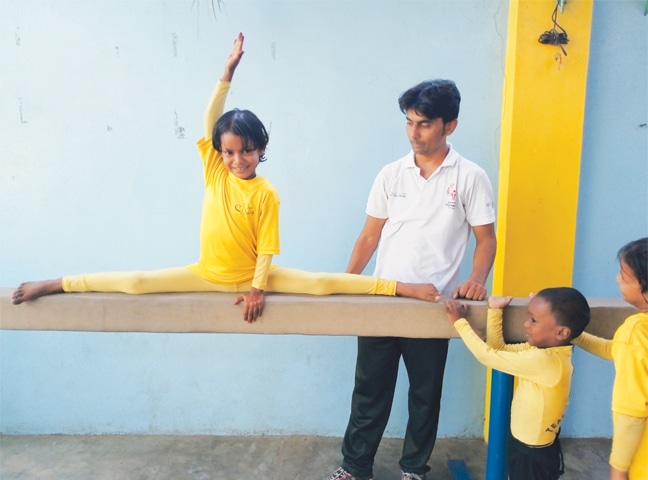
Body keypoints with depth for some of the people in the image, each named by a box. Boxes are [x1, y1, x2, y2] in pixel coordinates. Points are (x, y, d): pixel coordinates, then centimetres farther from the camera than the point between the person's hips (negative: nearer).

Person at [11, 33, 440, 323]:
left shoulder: (266, 194, -14)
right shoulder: (214, 171, -5)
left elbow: (266, 249, -12)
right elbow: (210, 122, -13)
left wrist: (258, 288, -18)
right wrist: (229, 71, -16)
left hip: (251, 275, -3)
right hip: (207, 273, 3)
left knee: (320, 283, -18)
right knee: (137, 283, -9)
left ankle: (401, 287, -18)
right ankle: (55, 284, 0)